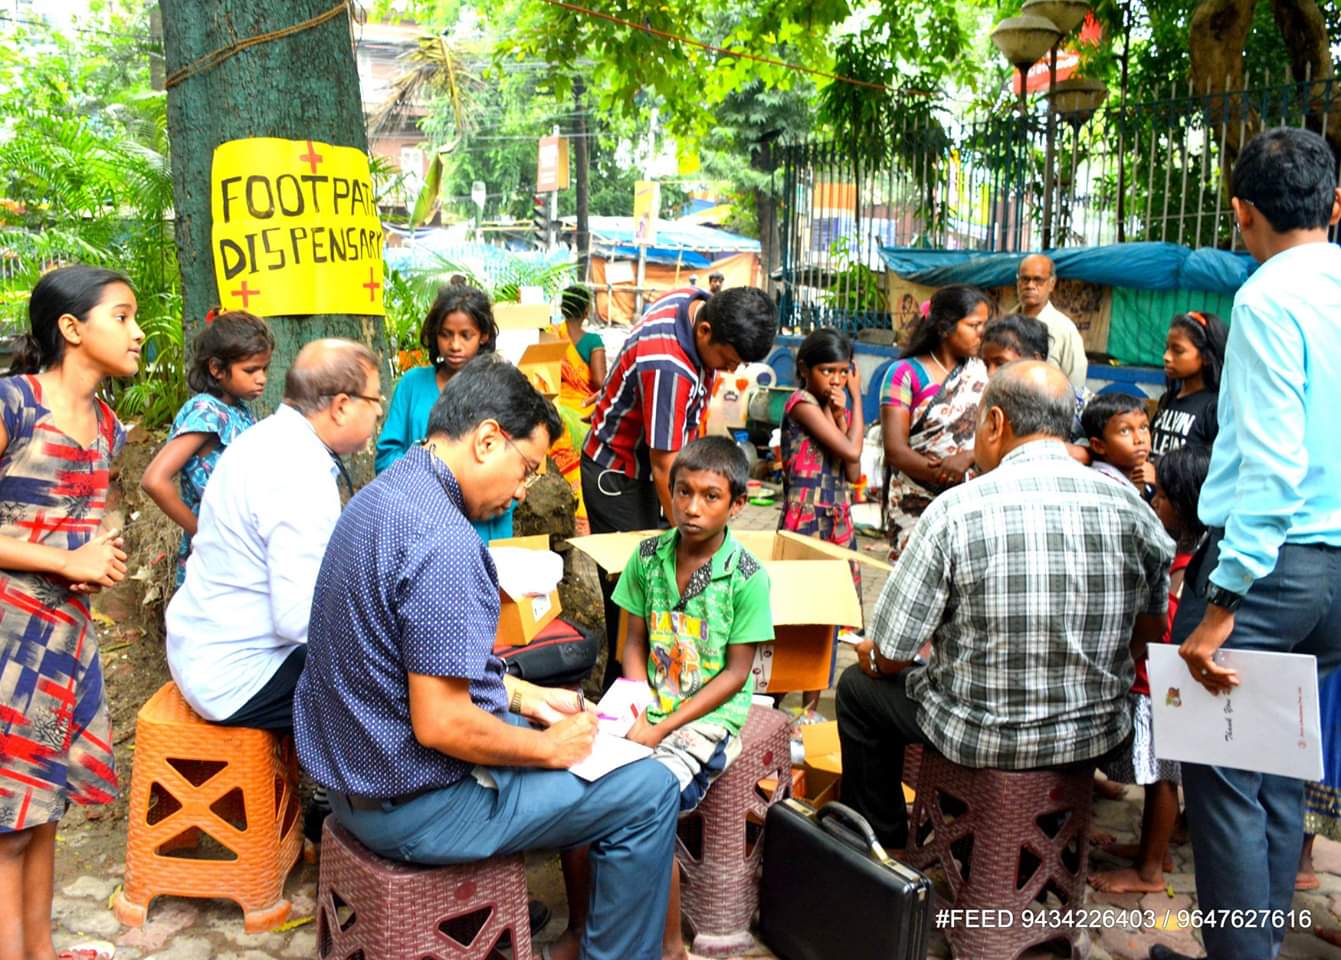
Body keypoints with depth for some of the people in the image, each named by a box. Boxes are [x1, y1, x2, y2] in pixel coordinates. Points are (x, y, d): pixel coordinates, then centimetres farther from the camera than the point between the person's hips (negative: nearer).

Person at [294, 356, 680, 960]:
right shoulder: (444, 541, -28)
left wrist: (524, 695, 11)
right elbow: (440, 725, -28)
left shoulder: (384, 494, 4)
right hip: (412, 803, -10)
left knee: (535, 726, 29)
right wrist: (550, 747, -13)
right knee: (649, 792, -2)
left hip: (352, 764, 10)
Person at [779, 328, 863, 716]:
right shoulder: (802, 403, -10)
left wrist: (842, 417, -3)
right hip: (805, 520, -7)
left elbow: (853, 473, 4)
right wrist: (857, 398, -5)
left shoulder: (838, 410, 13)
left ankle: (811, 703, 19)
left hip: (838, 520, 8)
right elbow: (851, 451, -17)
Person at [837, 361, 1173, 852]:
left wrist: (871, 658, 10)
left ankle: (882, 844, 34)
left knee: (859, 686, 21)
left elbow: (887, 655, -14)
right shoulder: (1131, 507, -8)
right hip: (1098, 737, 5)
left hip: (983, 739, -5)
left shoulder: (954, 510, -19)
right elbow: (1151, 629, 8)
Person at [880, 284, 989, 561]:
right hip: (915, 506, -3)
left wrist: (966, 458, -15)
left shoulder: (980, 372, 11)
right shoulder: (905, 374, -2)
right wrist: (944, 476, -18)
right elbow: (895, 451, -8)